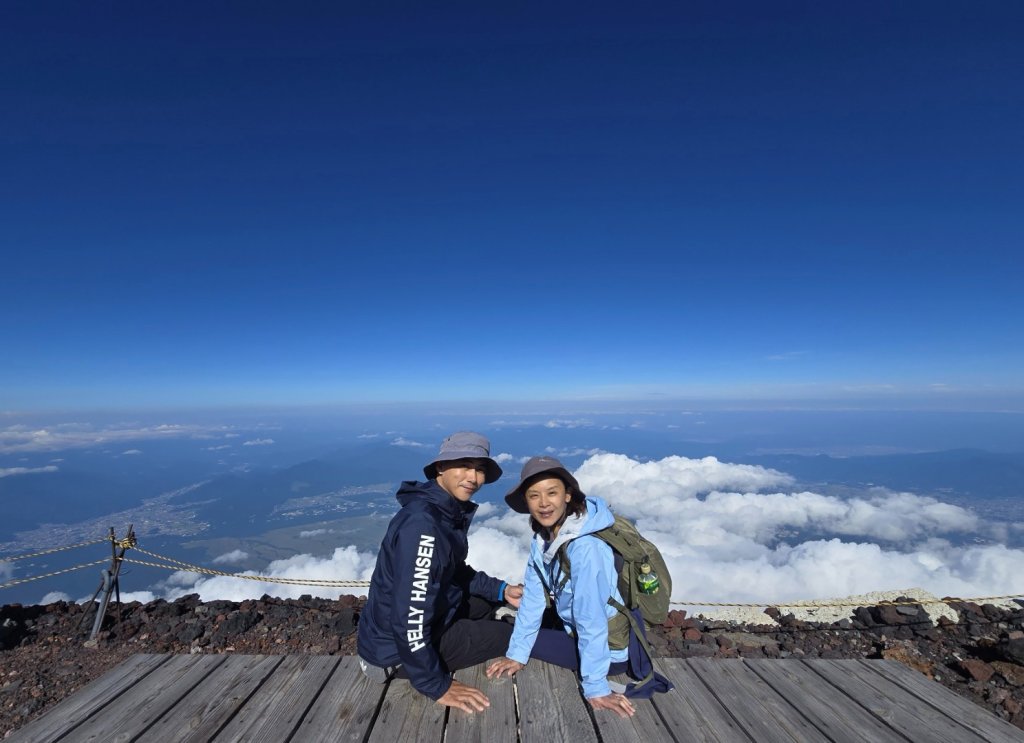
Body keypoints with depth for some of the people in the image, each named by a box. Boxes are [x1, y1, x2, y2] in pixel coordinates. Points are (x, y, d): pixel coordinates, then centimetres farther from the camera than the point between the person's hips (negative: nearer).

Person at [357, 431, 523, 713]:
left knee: (488, 599, 19)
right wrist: (437, 686, -21)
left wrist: (500, 589, 3)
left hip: (430, 615, 9)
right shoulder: (422, 523, -32)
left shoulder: (450, 510, -2)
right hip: (395, 648, -9)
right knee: (508, 634, 1)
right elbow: (409, 616, -32)